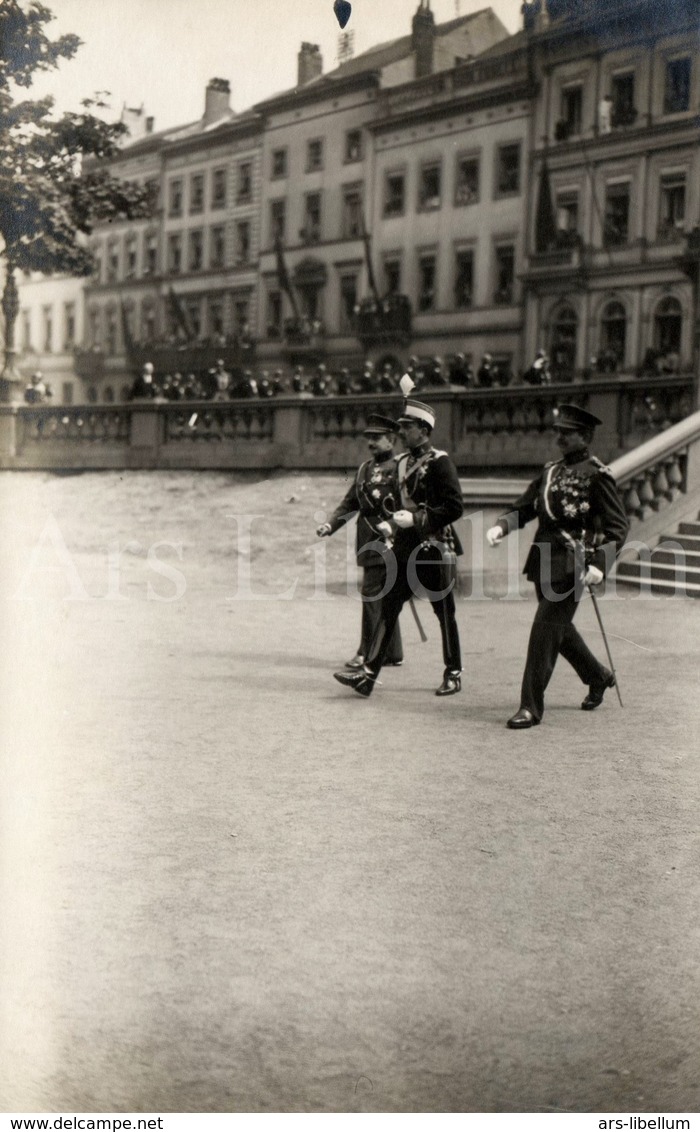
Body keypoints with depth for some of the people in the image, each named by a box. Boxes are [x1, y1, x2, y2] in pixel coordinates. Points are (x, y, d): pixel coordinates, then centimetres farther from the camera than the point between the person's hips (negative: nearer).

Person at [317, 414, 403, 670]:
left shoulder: (399, 469, -7)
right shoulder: (365, 469, 15)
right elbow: (349, 503, 15)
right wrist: (330, 525, 2)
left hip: (386, 540, -8)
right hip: (367, 540, 8)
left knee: (372, 594, -10)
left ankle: (368, 653, -5)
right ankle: (393, 653, 21)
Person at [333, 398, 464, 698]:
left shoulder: (439, 462, -11)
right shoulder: (402, 462, 12)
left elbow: (455, 507, -16)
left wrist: (416, 519, -21)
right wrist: (392, 523, 4)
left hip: (435, 548, -7)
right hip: (406, 548, 7)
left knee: (444, 613, 6)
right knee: (388, 606, -1)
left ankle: (453, 674, 20)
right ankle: (368, 674, -3)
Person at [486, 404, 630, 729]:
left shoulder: (596, 475, -8)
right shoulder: (550, 471, 13)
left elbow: (618, 525, -10)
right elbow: (524, 508, 12)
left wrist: (599, 564, -21)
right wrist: (501, 526, -8)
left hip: (571, 563, -8)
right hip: (543, 559, 8)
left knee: (545, 631, -10)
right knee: (559, 628, 19)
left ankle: (531, 707, -4)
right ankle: (599, 677, 42)